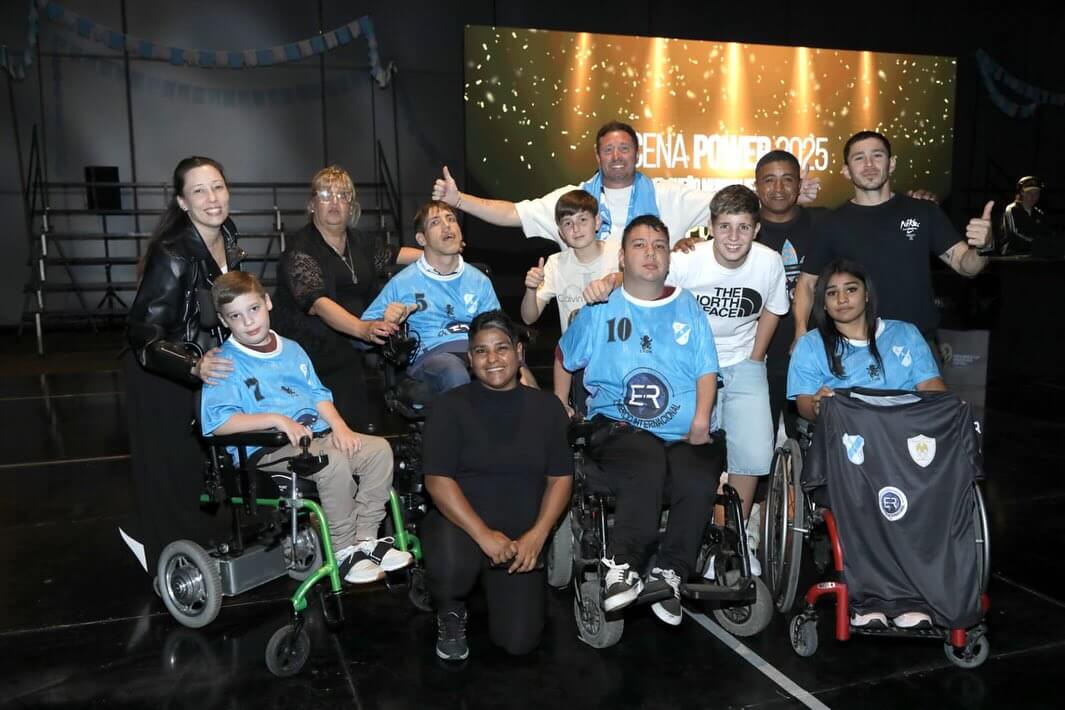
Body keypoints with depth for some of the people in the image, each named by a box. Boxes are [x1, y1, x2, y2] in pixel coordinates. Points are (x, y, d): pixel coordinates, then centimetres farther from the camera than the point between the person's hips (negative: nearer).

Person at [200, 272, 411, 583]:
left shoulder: (291, 349, 19)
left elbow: (318, 393, 20)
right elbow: (217, 422, -16)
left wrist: (339, 426, 1)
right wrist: (277, 419, -23)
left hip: (317, 434, 7)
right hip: (267, 450, -7)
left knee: (379, 449, -11)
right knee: (334, 463, -32)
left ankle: (365, 538, -4)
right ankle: (344, 551, -15)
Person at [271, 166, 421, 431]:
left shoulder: (358, 242, 13)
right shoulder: (300, 248, -9)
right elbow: (318, 302, -24)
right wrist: (363, 328, -38)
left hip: (350, 354, 6)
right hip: (313, 355, -6)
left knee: (358, 427, -6)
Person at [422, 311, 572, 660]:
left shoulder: (546, 407, 3)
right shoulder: (450, 406, -6)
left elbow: (561, 478, 2)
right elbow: (437, 480, -13)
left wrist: (537, 534, -12)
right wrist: (483, 533, -24)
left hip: (522, 537, 2)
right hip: (460, 525, -2)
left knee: (519, 641, -7)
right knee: (451, 570, -36)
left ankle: (495, 587, 28)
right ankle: (451, 615, 2)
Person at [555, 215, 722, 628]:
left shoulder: (687, 308, 17)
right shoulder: (600, 309, 14)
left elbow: (707, 370, 11)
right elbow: (564, 358, 26)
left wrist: (701, 419, -5)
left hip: (683, 435, 2)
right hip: (617, 427, -2)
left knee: (699, 485, -29)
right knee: (648, 466, -36)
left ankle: (669, 576, -11)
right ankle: (621, 567, -26)